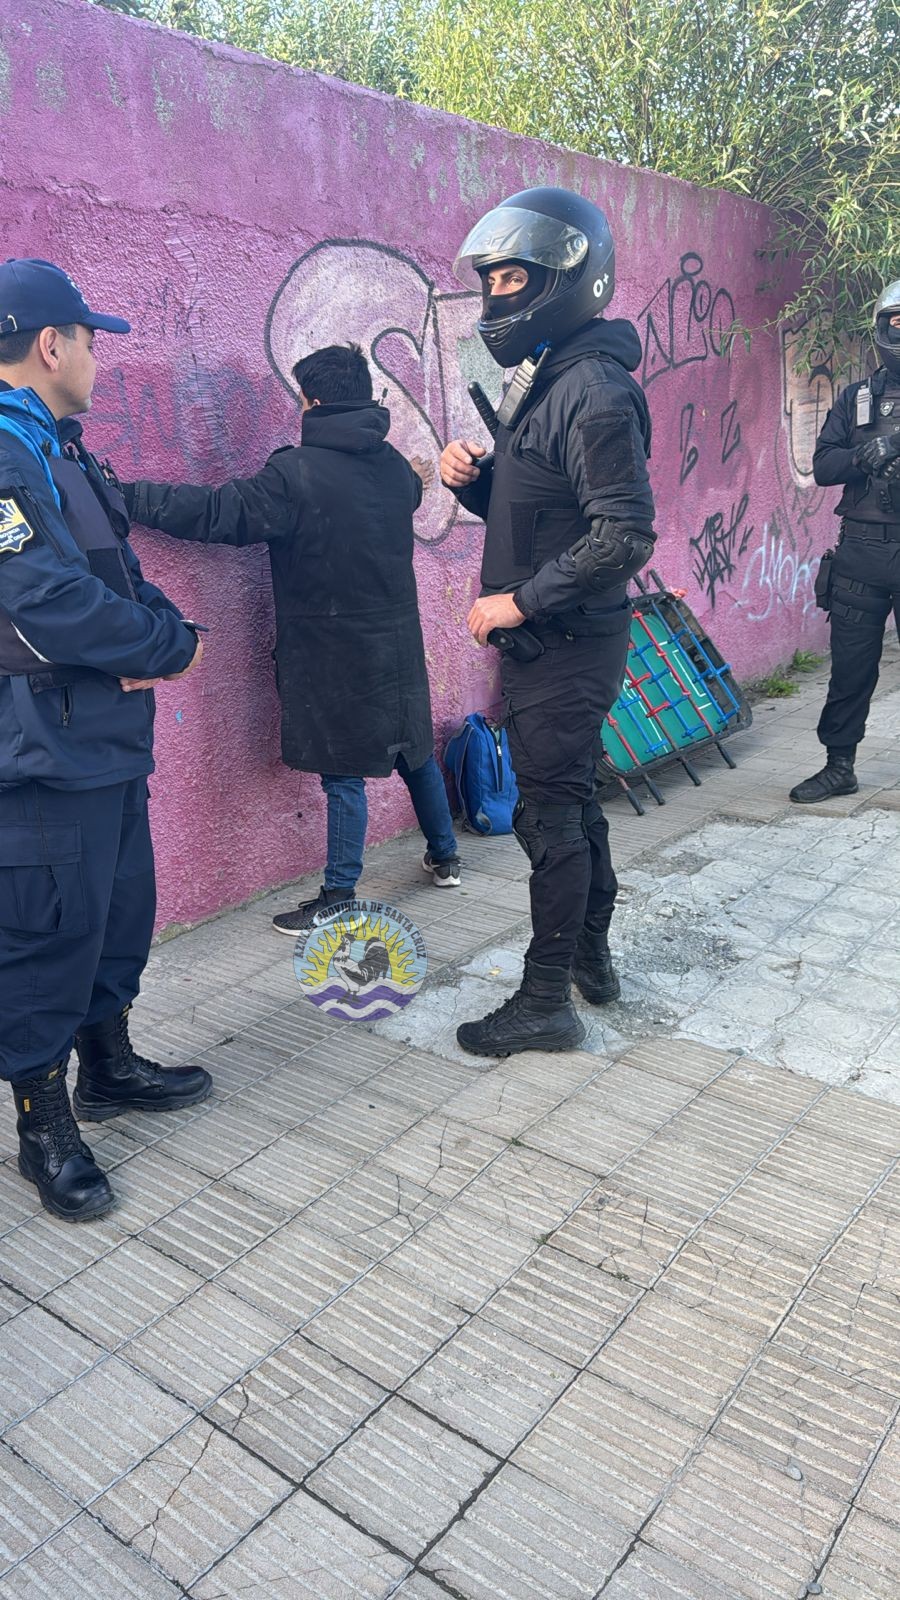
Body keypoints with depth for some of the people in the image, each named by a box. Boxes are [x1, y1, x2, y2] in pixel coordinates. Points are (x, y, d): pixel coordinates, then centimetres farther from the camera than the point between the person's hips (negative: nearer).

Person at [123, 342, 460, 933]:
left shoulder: (297, 472, -17)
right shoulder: (395, 466, 5)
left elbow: (219, 513, -18)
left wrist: (128, 496, -10)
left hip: (333, 652, -6)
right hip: (396, 642, 7)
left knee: (344, 772, 0)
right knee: (414, 747, 19)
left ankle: (339, 897, 9)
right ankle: (445, 855, 35)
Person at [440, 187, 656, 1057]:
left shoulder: (593, 391, -18)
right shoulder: (541, 379, 14)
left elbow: (623, 537, -24)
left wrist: (520, 601, -20)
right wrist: (471, 474, 1)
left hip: (567, 643, -10)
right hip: (544, 638, 10)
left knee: (549, 811, -2)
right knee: (571, 796, 18)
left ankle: (545, 1001, 11)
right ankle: (591, 957, 34)